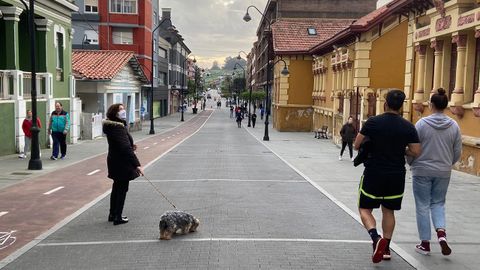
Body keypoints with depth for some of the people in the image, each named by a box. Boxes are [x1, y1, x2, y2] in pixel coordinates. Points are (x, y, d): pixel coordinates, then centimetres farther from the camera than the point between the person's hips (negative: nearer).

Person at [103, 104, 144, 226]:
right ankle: (117, 217, 8)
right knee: (122, 189, 1)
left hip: (115, 161, 10)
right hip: (121, 163, -10)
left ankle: (112, 214, 30)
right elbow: (125, 147, -32)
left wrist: (131, 147, 3)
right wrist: (137, 164, -35)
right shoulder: (118, 127, -23)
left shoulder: (112, 126, 8)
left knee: (117, 188, 20)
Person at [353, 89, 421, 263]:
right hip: (396, 175, 3)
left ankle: (376, 238, -16)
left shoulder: (373, 122, -9)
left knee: (365, 209, 8)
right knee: (388, 211, 17)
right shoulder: (408, 127, -3)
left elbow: (357, 145, -5)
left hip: (374, 173, -3)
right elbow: (416, 152, -2)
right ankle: (385, 248, 22)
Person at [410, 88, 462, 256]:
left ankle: (425, 244, 15)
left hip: (422, 171, -3)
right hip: (444, 173, 3)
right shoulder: (454, 126, -3)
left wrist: (413, 165, 13)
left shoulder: (422, 123, -11)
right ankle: (441, 232, -2)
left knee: (423, 206, 9)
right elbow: (457, 152, 3)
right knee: (438, 203, 20)